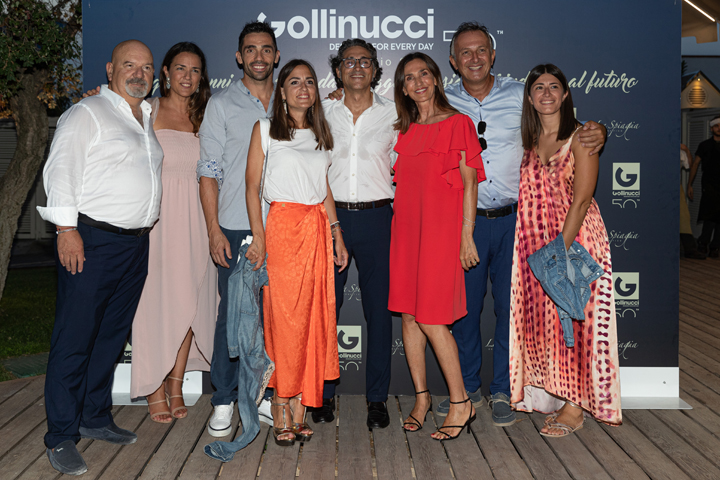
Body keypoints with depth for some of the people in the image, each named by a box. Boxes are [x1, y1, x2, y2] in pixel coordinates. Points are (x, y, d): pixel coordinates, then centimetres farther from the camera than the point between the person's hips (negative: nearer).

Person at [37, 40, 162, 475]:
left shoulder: (147, 119, 19)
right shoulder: (87, 113, -3)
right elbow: (60, 170, -10)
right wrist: (67, 229, -18)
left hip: (137, 243, 7)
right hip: (92, 241, -7)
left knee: (113, 335, 13)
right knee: (75, 338, -4)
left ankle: (96, 418, 26)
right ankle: (61, 436, 5)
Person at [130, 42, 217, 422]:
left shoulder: (203, 118, 12)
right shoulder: (147, 112, 3)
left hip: (193, 218, 3)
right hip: (156, 215, -3)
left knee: (190, 299, 4)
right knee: (156, 299, -2)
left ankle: (176, 386, 17)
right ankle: (155, 390, 10)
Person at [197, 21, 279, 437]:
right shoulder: (221, 105, 5)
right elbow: (209, 171, 0)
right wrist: (214, 230, -9)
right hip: (236, 229, -3)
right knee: (232, 316, -1)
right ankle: (224, 402, 12)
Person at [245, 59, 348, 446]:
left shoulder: (320, 134, 18)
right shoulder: (266, 129, 6)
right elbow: (252, 185, -1)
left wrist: (337, 235, 11)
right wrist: (258, 235, -12)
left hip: (318, 229, 4)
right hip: (283, 227, -4)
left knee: (313, 316, 2)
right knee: (283, 316, -5)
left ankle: (299, 406, 10)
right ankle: (281, 411, 4)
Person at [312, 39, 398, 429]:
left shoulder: (394, 114, 8)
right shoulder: (322, 112, 10)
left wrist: (399, 209, 2)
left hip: (376, 218, 0)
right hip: (330, 216, 1)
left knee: (379, 308, 2)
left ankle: (377, 398, 14)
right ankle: (324, 394, 16)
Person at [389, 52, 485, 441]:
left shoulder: (458, 123, -1)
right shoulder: (404, 131, 15)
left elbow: (469, 183, -5)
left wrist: (466, 234, -10)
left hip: (440, 227, -6)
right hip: (406, 226, 6)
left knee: (431, 318, -9)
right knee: (408, 314, 6)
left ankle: (461, 403, 6)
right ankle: (421, 398, 20)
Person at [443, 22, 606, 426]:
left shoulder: (521, 96, 3)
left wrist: (597, 133, -12)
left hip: (514, 220, 0)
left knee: (511, 305, 4)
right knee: (464, 305, 7)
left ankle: (503, 392, 20)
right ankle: (468, 388, 24)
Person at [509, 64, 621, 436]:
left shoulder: (581, 136, -7)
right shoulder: (529, 140, 10)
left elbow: (581, 199, -14)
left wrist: (561, 250, -21)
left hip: (575, 239, -5)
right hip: (534, 241, 6)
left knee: (573, 318, -2)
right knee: (540, 315, 9)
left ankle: (575, 407, 7)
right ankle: (547, 391, 24)